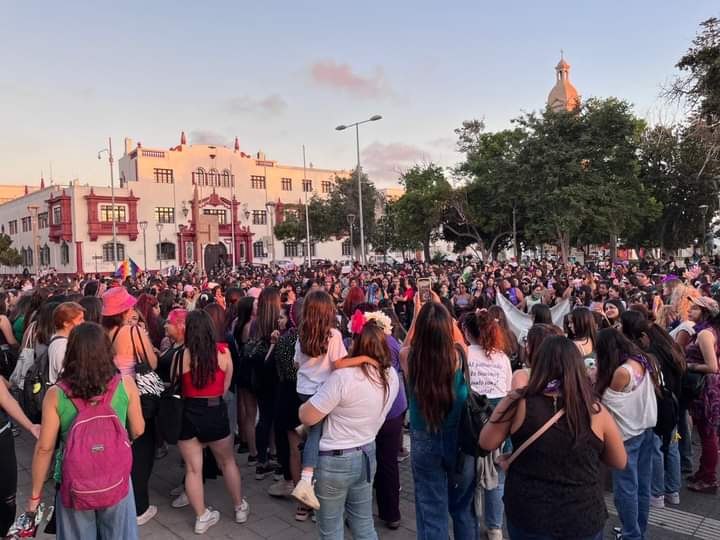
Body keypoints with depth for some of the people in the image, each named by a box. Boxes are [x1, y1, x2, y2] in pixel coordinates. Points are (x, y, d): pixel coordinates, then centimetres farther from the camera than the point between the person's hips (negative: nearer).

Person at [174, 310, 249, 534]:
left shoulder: (181, 355, -12)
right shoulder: (223, 353, -9)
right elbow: (225, 387, 0)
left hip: (188, 414, -1)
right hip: (216, 412, 1)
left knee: (192, 469, 13)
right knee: (228, 462, 21)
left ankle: (201, 517, 23)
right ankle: (240, 508, 33)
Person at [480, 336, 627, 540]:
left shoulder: (519, 403, -15)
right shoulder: (595, 411, -11)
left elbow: (486, 443, -3)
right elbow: (620, 462, 3)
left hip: (527, 516, 0)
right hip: (583, 519, 0)